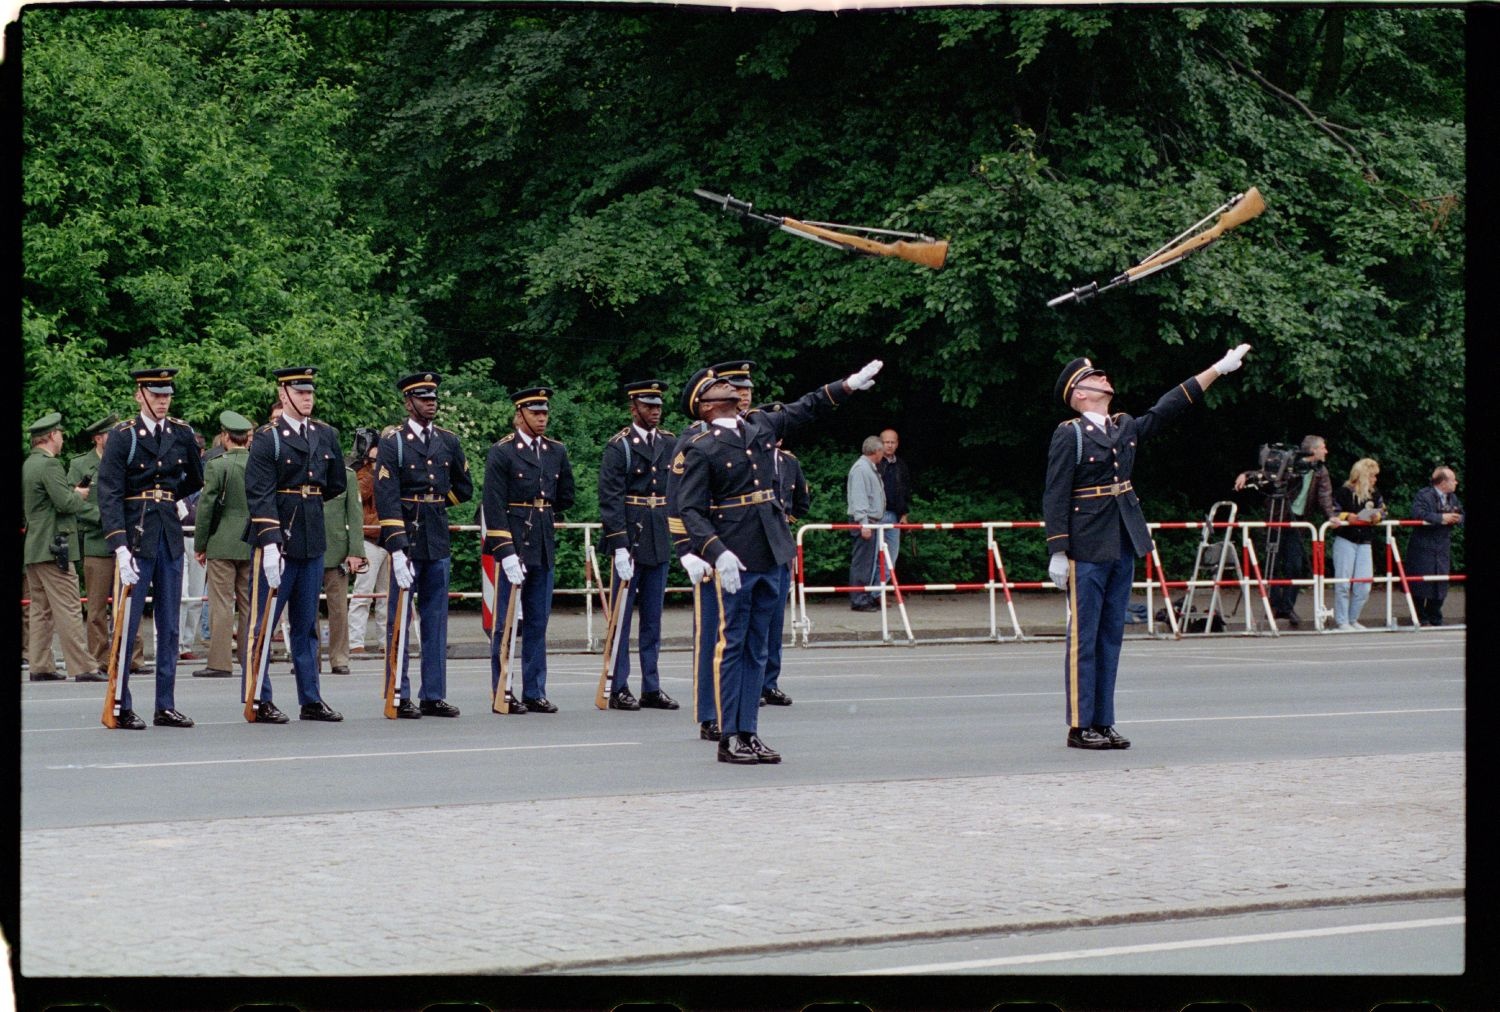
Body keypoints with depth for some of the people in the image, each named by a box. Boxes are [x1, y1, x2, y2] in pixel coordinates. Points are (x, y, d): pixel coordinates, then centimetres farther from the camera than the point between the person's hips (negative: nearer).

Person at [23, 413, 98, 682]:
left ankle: (39, 666, 12)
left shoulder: (27, 465, 15)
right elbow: (65, 503, -22)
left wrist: (73, 493, 19)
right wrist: (80, 496, 0)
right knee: (68, 609, -9)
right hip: (54, 548, -9)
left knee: (40, 609, 11)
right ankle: (82, 667, -9)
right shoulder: (49, 465, -14)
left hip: (32, 547, 9)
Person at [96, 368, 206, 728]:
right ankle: (121, 707, 2)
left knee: (169, 626, 7)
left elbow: (196, 479, 25)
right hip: (136, 536, -5)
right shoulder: (122, 436, -5)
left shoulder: (182, 433, 8)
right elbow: (109, 495, -11)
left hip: (170, 536, 5)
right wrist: (120, 546, -20)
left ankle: (166, 706, 12)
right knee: (127, 626, -3)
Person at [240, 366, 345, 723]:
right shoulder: (267, 437, -8)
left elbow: (337, 484, 21)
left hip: (312, 539, 6)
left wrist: (305, 500, 12)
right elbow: (259, 494, -15)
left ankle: (311, 700, 16)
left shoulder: (327, 435, 10)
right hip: (277, 538, -6)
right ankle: (259, 702, 3)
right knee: (264, 623, -2)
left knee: (306, 624, 11)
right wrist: (269, 543, -23)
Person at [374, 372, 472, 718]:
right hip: (406, 539, -5)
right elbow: (386, 498, -14)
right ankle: (400, 698, 4)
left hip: (438, 541, 5)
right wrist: (397, 548, -21)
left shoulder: (448, 441, 10)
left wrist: (436, 504, 9)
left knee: (436, 621, 8)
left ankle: (433, 696, 13)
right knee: (399, 621, 0)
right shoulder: (393, 442, -6)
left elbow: (464, 488, 22)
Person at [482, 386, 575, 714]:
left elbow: (566, 498, 23)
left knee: (538, 624, 8)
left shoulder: (557, 451, 10)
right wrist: (507, 552, -18)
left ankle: (534, 693, 13)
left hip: (544, 547, 5)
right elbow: (494, 506, -12)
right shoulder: (501, 452, -7)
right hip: (512, 545, -5)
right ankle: (503, 694, 4)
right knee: (506, 624, -1)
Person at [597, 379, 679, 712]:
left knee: (653, 618, 10)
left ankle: (651, 688, 15)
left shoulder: (670, 444, 11)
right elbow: (610, 498, -10)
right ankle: (618, 688, 5)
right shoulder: (619, 446, -6)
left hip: (661, 542, 5)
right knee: (621, 617, 0)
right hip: (630, 541, -5)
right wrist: (619, 545, -17)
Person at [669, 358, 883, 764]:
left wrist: (850, 384, 25)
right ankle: (729, 738, 2)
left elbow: (805, 408, 26)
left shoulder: (761, 426, 11)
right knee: (730, 646, -2)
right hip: (733, 559, -7)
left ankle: (747, 733, 13)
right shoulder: (699, 449, -8)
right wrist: (718, 553, -25)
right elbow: (689, 510, -13)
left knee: (756, 648, 9)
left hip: (770, 554, 7)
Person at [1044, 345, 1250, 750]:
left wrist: (1218, 369, 15)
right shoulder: (1069, 435, -8)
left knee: (1111, 637, 9)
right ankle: (1080, 727, 0)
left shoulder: (1126, 427, 12)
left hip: (1123, 548, 7)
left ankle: (1103, 722, 13)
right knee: (1084, 640, -3)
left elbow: (1167, 408, 17)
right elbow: (1055, 497, -11)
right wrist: (1058, 553, -16)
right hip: (1087, 551, -7)